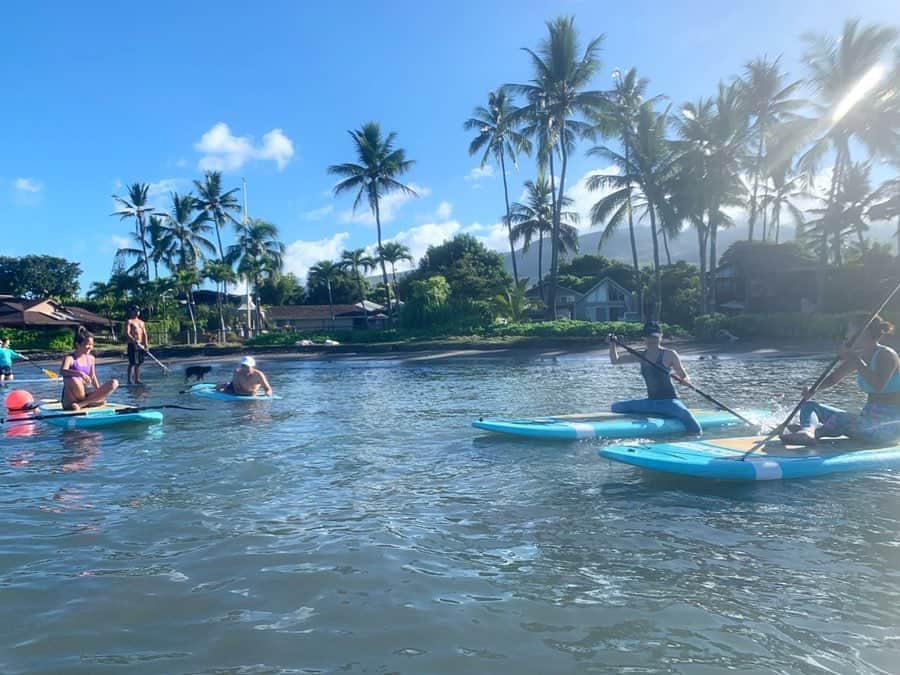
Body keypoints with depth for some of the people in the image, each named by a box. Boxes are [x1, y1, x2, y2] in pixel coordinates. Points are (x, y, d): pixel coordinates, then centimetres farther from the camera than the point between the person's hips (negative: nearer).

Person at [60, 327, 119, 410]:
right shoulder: (70, 358, -8)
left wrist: (100, 393, 11)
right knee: (73, 380, -37)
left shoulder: (91, 358, 11)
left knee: (114, 383, -10)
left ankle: (81, 404, -19)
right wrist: (80, 373, -44)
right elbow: (62, 371, -28)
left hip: (84, 396, 6)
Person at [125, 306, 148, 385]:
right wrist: (134, 341, -25)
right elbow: (127, 333, -13)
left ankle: (137, 380, 13)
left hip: (141, 345, 7)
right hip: (132, 344, -7)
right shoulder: (129, 321, -2)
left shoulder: (141, 322, 19)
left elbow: (144, 334, 15)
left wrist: (146, 344, 3)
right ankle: (130, 380, -4)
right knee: (132, 363, -7)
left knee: (139, 363, 8)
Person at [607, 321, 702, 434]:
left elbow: (685, 377, -4)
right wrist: (612, 343, -1)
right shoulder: (641, 356, 9)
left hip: (669, 401, -6)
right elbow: (615, 360, 14)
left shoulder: (669, 354, -5)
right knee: (616, 407, 3)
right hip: (651, 401, 6)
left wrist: (684, 380, -27)